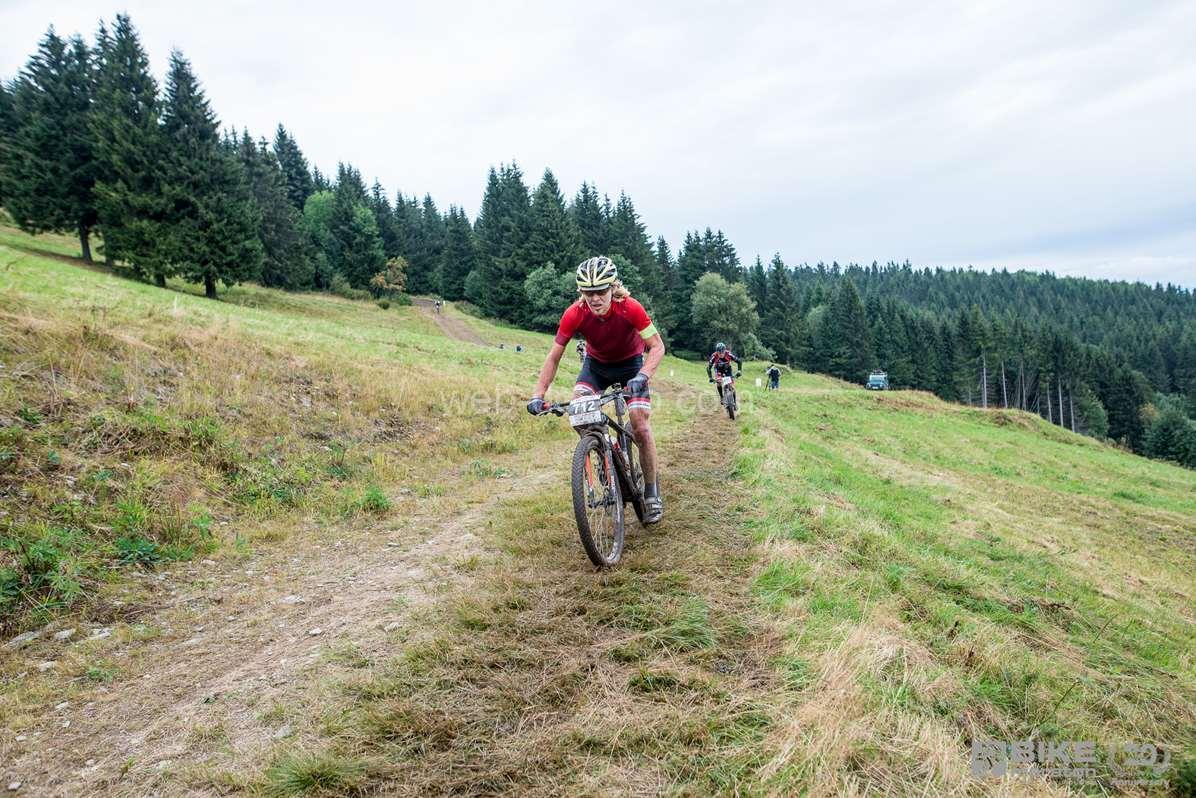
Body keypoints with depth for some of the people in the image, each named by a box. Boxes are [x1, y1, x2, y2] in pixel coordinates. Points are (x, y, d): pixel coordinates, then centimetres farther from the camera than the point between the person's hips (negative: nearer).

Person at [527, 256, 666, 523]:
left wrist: (642, 376, -46)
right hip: (596, 363, 2)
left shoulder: (630, 308, -33)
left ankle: (652, 493, 3)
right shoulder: (574, 314, -28)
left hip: (630, 363, -2)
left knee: (640, 427, -15)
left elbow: (657, 346, -27)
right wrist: (538, 395, -29)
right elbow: (554, 357, -19)